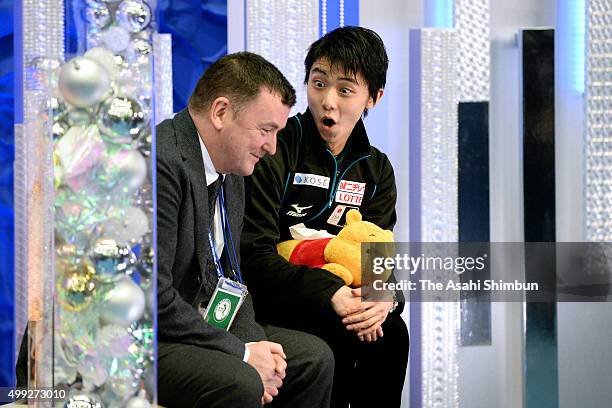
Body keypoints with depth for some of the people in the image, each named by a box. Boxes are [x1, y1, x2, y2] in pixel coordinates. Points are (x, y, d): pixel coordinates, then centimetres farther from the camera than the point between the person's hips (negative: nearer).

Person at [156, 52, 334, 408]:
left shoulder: (232, 175, 10)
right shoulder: (161, 164, -22)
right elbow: (154, 296, -24)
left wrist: (254, 342, -5)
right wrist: (242, 352, -17)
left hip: (201, 324, 10)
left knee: (314, 358, 4)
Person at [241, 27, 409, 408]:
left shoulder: (377, 170, 9)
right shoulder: (274, 151, -11)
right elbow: (255, 254, -18)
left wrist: (384, 297, -23)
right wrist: (329, 292, -30)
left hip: (334, 301, 5)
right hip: (267, 301, -5)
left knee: (391, 331, -20)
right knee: (338, 336, -29)